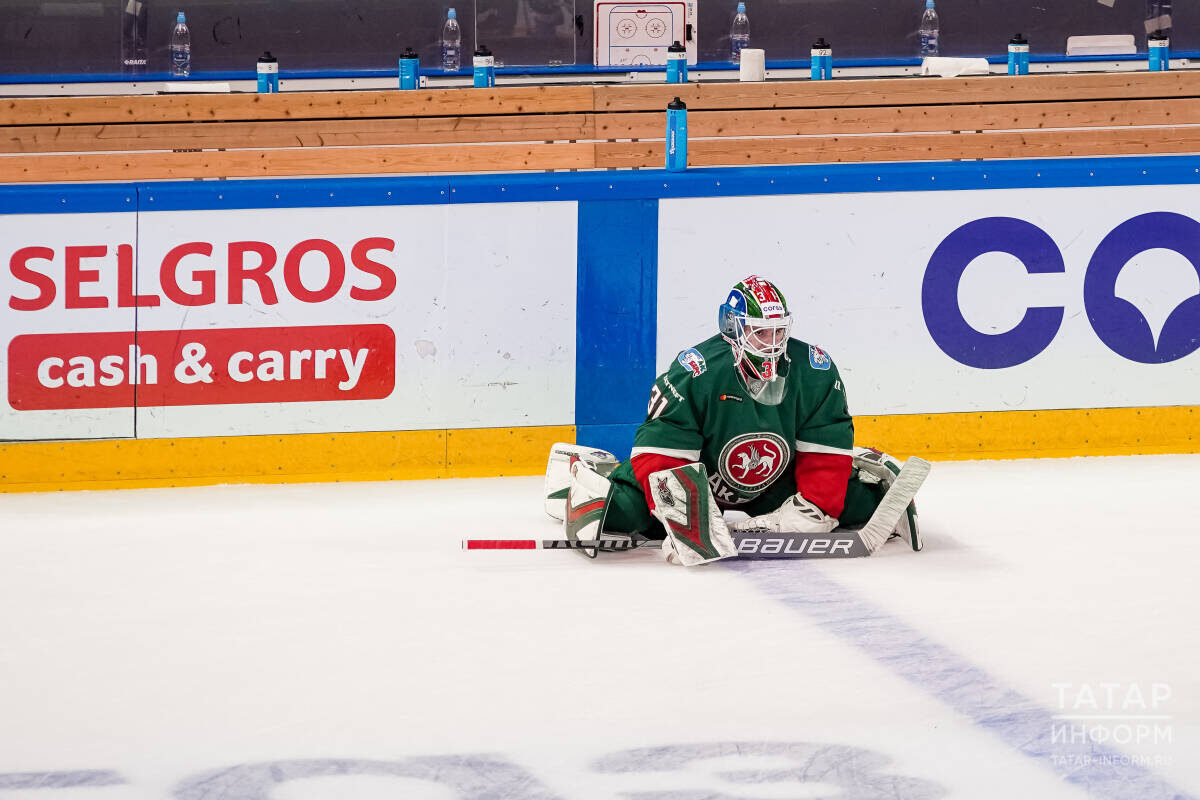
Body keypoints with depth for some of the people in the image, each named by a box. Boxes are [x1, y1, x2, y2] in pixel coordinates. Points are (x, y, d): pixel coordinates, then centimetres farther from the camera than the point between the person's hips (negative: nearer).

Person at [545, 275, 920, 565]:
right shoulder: (694, 373, -29)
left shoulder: (815, 372, -17)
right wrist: (682, 517, -38)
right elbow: (660, 449, -29)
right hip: (697, 479, -2)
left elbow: (826, 448, -12)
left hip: (775, 486, 3)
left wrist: (811, 510, -22)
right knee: (625, 510, -19)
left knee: (856, 500, -11)